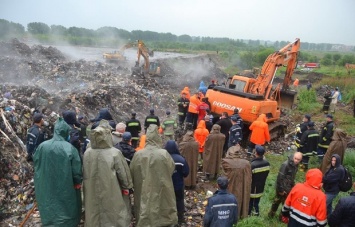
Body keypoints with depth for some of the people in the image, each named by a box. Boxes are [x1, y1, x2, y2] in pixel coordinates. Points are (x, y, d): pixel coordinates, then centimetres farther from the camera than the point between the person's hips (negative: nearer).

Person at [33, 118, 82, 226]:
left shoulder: (42, 146, -8)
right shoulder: (70, 148, -19)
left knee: (49, 217, 21)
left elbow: (36, 167, 5)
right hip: (66, 192, -3)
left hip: (46, 192, 4)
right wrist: (78, 183, 6)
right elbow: (77, 172, -14)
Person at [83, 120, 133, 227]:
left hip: (92, 194, 4)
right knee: (113, 218, 10)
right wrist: (127, 187, 5)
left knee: (94, 217, 18)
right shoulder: (115, 153, -19)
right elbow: (123, 173, -11)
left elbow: (85, 174, 6)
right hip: (112, 194, -4)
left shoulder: (87, 153, -6)